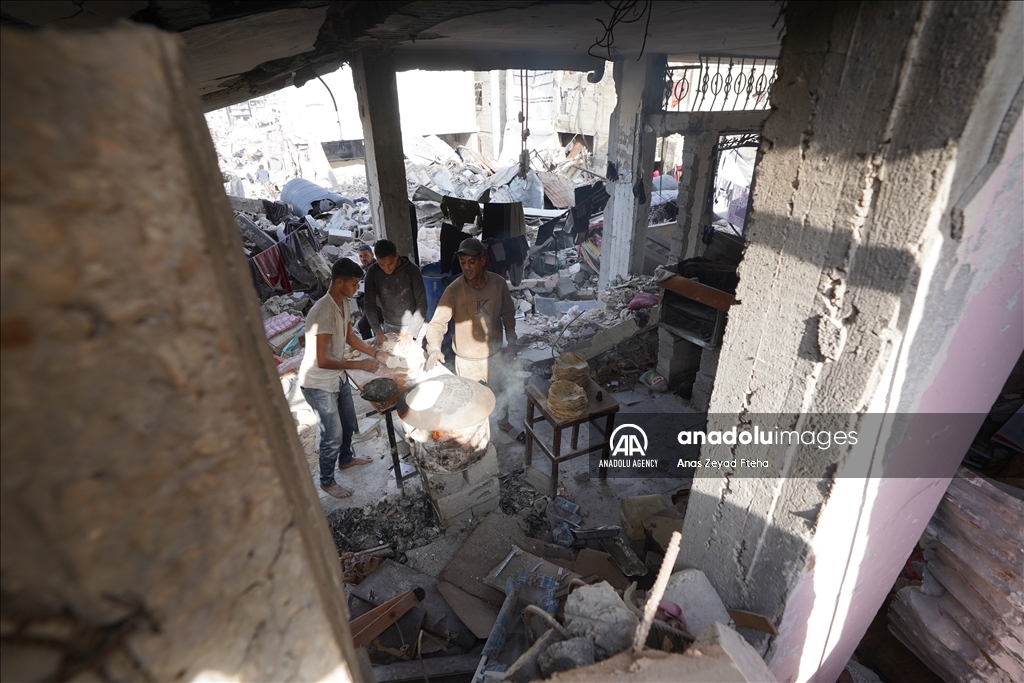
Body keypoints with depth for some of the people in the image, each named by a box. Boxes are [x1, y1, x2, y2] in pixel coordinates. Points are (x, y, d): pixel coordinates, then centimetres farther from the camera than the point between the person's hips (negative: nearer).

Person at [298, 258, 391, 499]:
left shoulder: (343, 303, -3)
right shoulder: (323, 312, -32)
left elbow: (350, 336, 12)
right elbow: (322, 361, -32)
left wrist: (376, 354, 2)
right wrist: (360, 365, -24)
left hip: (337, 376, 9)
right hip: (318, 384, -9)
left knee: (348, 422, 25)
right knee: (333, 435, 5)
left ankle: (345, 459, 51)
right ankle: (327, 481, 29)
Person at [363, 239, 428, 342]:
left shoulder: (411, 270, -15)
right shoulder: (372, 272, -8)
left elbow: (421, 303, -13)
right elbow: (370, 305, -4)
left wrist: (411, 333, -18)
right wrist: (377, 330, -16)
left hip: (415, 327, -2)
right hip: (389, 329, 2)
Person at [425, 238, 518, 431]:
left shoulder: (498, 283, -14)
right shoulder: (454, 290, -21)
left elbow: (508, 314, 0)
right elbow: (437, 323, -23)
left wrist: (511, 343, -2)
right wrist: (434, 348, -40)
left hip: (495, 354, 2)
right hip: (467, 359, -2)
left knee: (500, 392, 23)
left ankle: (503, 421, 53)